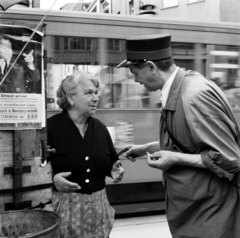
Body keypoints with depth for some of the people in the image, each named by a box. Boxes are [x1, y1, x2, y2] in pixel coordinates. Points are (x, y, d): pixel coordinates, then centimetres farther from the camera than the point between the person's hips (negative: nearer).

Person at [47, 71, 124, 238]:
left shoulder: (100, 127, 8)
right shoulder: (49, 127, -11)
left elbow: (112, 161, 20)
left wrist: (115, 170, -1)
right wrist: (52, 179, -26)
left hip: (98, 205, 5)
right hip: (64, 206, -5)